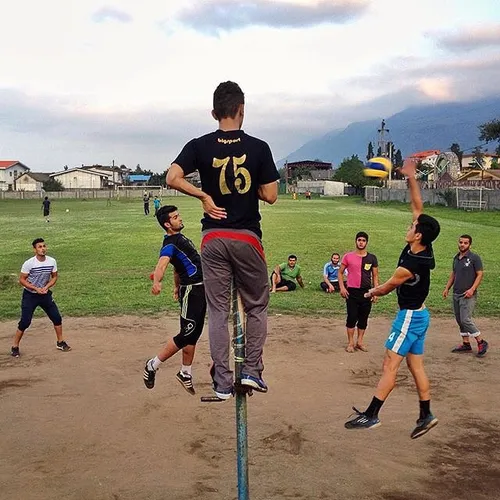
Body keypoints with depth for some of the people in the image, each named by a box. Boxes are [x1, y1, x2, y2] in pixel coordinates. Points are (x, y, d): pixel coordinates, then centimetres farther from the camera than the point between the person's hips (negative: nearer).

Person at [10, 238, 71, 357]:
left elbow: (54, 277, 5)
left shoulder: (52, 261, -8)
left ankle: (60, 343, 20)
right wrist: (36, 289, -20)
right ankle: (15, 347, 8)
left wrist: (46, 287, -11)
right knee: (24, 322, -7)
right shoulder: (29, 263, -19)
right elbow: (22, 280, -11)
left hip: (45, 294, 4)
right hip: (30, 295, -4)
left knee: (57, 317, 3)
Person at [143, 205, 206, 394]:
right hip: (191, 292, -9)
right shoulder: (170, 244, -17)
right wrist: (156, 282, -56)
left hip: (200, 289, 9)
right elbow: (161, 265, -36)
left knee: (194, 334, 14)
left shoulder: (179, 237, 13)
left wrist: (178, 287, 31)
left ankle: (185, 373, 25)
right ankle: (153, 365, 5)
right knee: (186, 335, -8)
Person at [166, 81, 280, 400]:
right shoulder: (258, 148, -5)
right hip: (247, 236, -1)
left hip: (214, 237, 2)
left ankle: (223, 382, 11)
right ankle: (252, 371, 9)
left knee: (218, 310, 8)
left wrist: (204, 195, -4)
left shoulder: (200, 146, -2)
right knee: (257, 305, 16)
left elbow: (173, 178, -14)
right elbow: (271, 196, -5)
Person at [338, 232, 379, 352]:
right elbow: (340, 272, 4)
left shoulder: (372, 258, 3)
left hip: (366, 292, 2)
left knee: (363, 318, 8)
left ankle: (359, 342, 19)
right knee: (352, 317, 0)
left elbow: (375, 276, 7)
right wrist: (342, 287, -7)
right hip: (352, 292, -2)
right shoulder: (348, 256, -2)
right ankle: (350, 343, 9)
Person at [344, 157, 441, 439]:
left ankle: (371, 415, -4)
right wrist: (411, 178, -1)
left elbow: (387, 287, -8)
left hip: (409, 316, -9)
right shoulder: (424, 249, -4)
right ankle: (426, 416, 19)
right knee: (416, 366, 13)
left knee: (390, 365, -7)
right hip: (419, 314, 9)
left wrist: (370, 293, 12)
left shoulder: (410, 265, -26)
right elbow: (418, 207, 3)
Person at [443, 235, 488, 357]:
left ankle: (481, 342, 0)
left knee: (466, 320, -13)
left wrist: (472, 289, -19)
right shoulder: (456, 258, 12)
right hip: (456, 294, 7)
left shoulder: (474, 258, -7)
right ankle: (466, 344, 18)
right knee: (459, 320, 9)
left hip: (468, 295, -7)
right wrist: (447, 288, 11)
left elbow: (480, 275, -9)